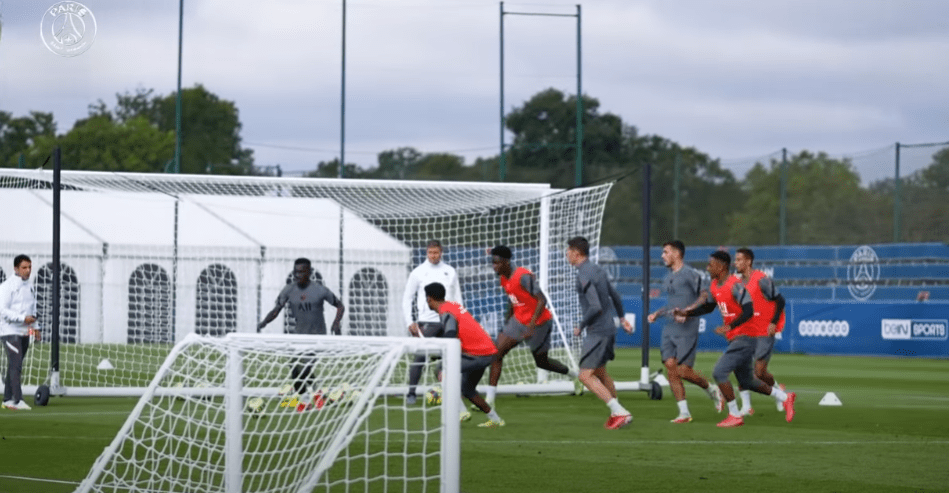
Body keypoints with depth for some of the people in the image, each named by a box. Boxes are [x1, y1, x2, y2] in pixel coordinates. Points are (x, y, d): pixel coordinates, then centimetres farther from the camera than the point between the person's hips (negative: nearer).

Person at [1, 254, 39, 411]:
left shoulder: (29, 286, 14)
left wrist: (34, 327, 10)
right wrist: (23, 318, -21)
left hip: (24, 332, 8)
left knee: (15, 367, 10)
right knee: (16, 365, -15)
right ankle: (18, 401, -20)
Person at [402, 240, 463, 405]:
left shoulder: (450, 271, 11)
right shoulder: (418, 272, 4)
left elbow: (457, 297, 16)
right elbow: (407, 298, 6)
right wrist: (409, 322, -2)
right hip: (426, 322, -3)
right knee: (420, 357, -9)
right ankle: (411, 393, -5)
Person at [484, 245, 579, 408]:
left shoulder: (524, 277, -24)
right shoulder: (504, 278, 2)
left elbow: (542, 300, -25)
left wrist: (531, 325, -29)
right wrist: (508, 321, 19)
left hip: (539, 323, -7)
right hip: (519, 321, 7)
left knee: (541, 362, 6)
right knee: (497, 353, -6)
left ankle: (574, 374, 34)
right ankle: (490, 399, -6)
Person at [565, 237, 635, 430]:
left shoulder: (584, 275, -18)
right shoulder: (597, 270, 11)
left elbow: (595, 307, -25)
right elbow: (614, 295, 23)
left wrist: (581, 326, -12)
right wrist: (622, 317, 35)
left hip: (597, 332, -10)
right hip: (609, 328, 10)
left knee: (586, 375, -9)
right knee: (599, 372, 22)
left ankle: (619, 412, -14)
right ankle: (617, 413, 28)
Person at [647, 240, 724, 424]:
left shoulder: (691, 275, -7)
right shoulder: (667, 278, 18)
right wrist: (657, 313, 15)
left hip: (686, 331, -7)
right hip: (669, 329, 7)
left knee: (684, 371, -10)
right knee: (670, 367, -6)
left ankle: (712, 390, 19)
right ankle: (684, 412, -2)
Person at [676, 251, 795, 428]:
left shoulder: (735, 286, -18)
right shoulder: (714, 286, 9)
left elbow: (749, 311, -24)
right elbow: (708, 307, 23)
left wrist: (729, 327, -30)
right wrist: (686, 312, 10)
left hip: (745, 338, -9)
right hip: (735, 339, 9)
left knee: (719, 372, -15)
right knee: (746, 381, 16)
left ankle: (735, 416, -6)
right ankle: (785, 397, 30)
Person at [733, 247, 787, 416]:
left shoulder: (762, 280, -15)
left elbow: (780, 300, -12)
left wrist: (774, 322, -16)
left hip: (764, 332, -6)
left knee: (759, 372, -5)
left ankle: (777, 389, 27)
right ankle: (746, 406, -3)